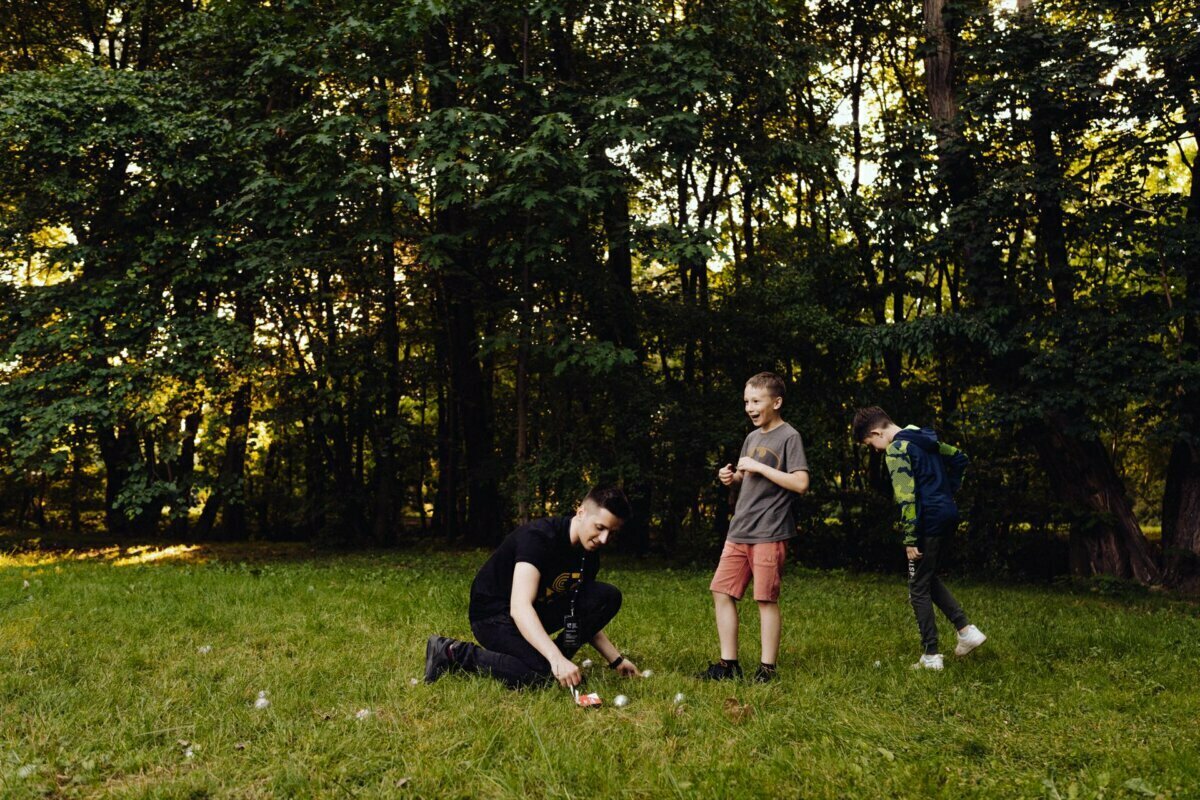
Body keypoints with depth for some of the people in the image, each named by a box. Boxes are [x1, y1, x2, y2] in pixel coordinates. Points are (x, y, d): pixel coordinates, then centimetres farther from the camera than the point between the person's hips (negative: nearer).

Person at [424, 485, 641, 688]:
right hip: (494, 614, -7)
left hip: (538, 610, 7)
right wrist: (556, 659, -49)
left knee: (609, 597, -10)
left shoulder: (589, 556, -3)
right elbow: (519, 607, -39)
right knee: (543, 673, -31)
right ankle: (454, 653, -13)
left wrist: (616, 660, 1)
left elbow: (588, 618, 9)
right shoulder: (539, 537, -28)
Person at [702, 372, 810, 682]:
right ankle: (729, 664, 14)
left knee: (766, 599, -3)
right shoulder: (752, 438, 17)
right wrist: (732, 477, 5)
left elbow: (801, 483, -16)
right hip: (739, 530, 8)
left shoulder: (789, 437, -6)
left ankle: (768, 668, 9)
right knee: (721, 593, 5)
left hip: (769, 532, -8)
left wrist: (758, 467, -16)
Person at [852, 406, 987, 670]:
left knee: (919, 589, 2)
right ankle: (967, 630, 17)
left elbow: (906, 497, -20)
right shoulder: (925, 438, 14)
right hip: (948, 515, 9)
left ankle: (931, 656, 7)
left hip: (929, 521, -9)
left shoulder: (896, 449, -14)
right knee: (928, 577, 23)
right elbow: (958, 458, 25)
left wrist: (910, 539, -17)